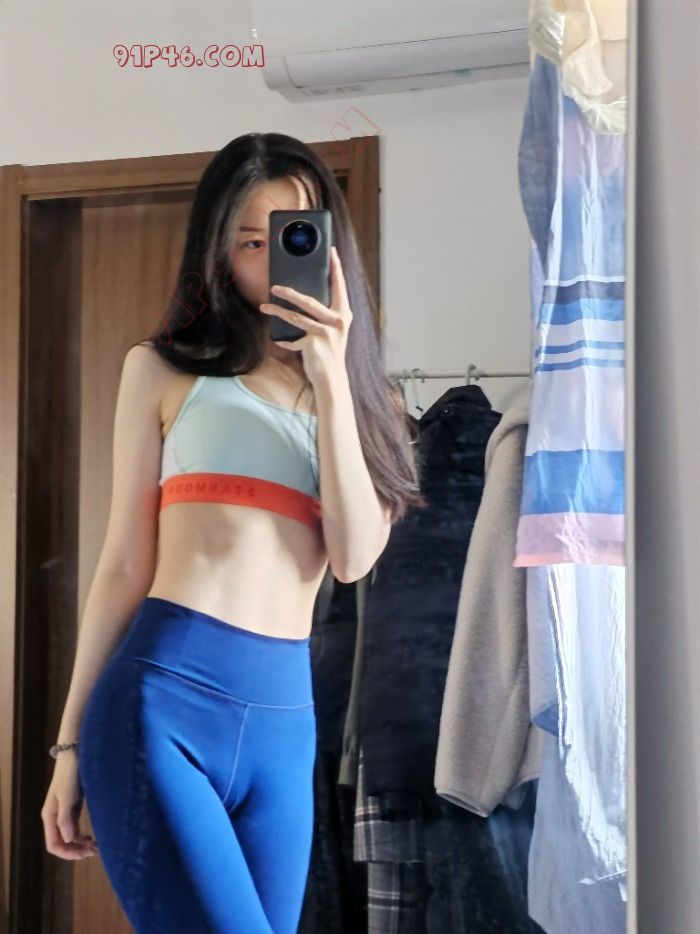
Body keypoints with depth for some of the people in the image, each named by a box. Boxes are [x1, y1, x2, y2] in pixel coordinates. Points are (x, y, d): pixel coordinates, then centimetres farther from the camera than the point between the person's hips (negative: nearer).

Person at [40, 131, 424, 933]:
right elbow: (124, 566, 6)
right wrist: (70, 740, 6)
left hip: (285, 716, 4)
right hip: (162, 696, -4)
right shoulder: (164, 368, 7)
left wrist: (331, 379, -6)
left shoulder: (356, 388, 15)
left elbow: (355, 557, -1)